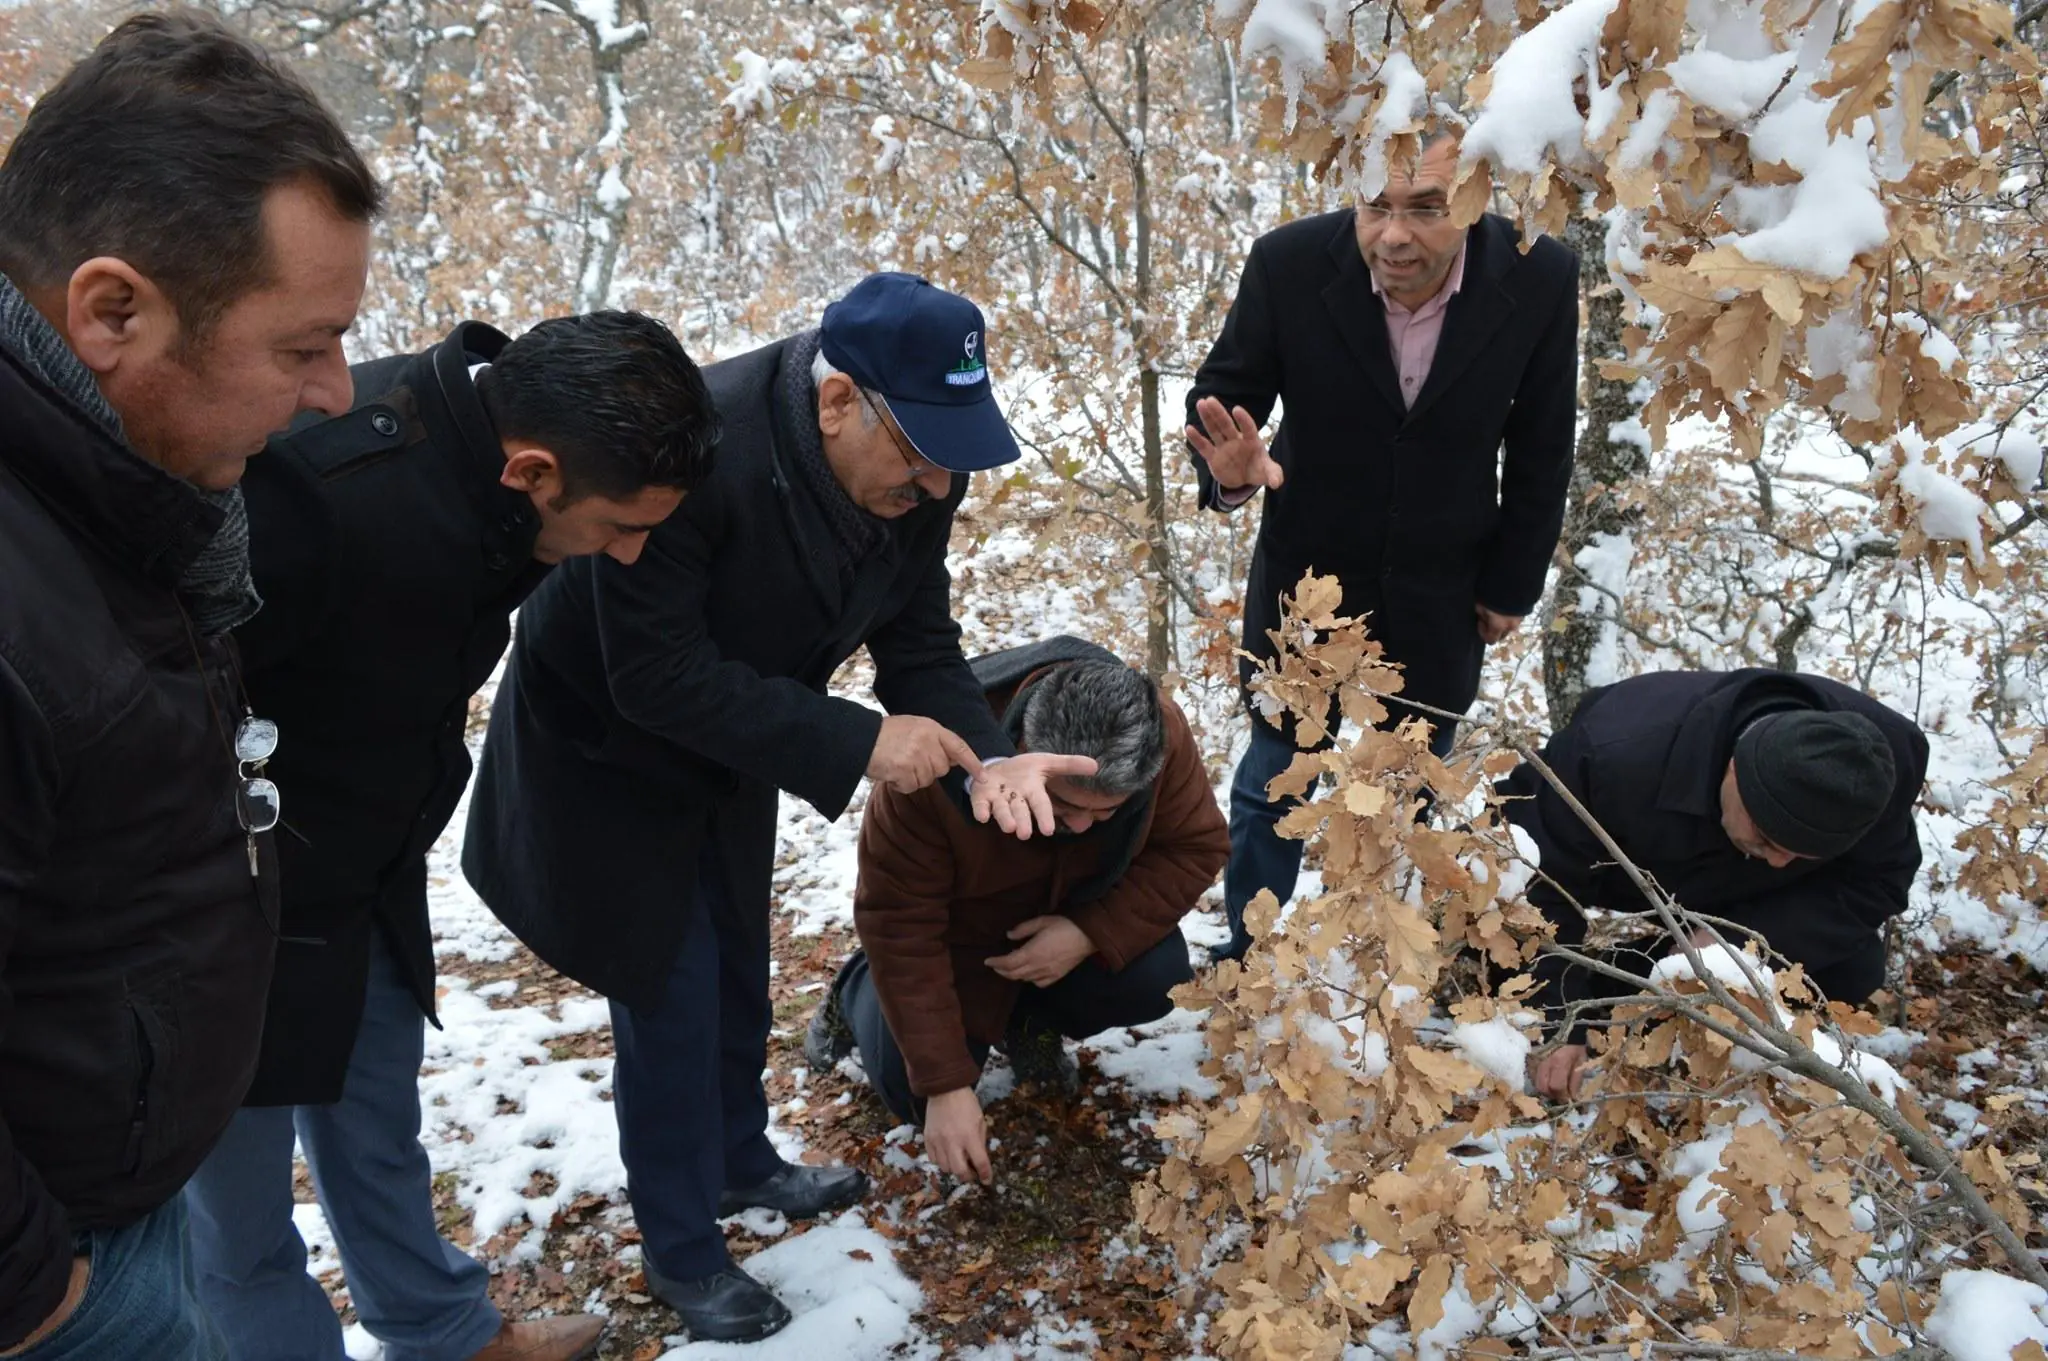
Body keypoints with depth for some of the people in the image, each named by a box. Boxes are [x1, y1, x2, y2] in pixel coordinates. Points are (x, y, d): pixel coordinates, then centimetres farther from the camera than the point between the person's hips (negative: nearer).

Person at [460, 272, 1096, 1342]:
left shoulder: (916, 477, -17)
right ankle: (682, 1252, 25)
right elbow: (655, 673, -36)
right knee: (669, 997, 2)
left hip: (729, 760, 6)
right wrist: (856, 743, -37)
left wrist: (987, 756, -29)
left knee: (737, 970, 21)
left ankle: (739, 1159, 47)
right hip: (608, 761, -6)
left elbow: (921, 644, -10)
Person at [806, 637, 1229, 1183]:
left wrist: (1092, 934, -32)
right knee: (912, 1093, -11)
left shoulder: (1162, 733, -32)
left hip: (1072, 914, 3)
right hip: (960, 930, -2)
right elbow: (900, 924, -32)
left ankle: (1029, 1020, 9)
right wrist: (946, 1085, -31)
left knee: (1157, 980, -23)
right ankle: (858, 991, 23)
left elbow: (1199, 847, -16)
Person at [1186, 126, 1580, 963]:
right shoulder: (1290, 264, -22)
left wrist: (1512, 583, 0)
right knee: (1275, 783, 13)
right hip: (1308, 578, -1)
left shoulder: (1539, 279, -18)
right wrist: (1229, 471, -32)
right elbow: (1222, 389, -9)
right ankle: (1246, 961, 33)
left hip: (1441, 594, 1)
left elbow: (1542, 449, -6)